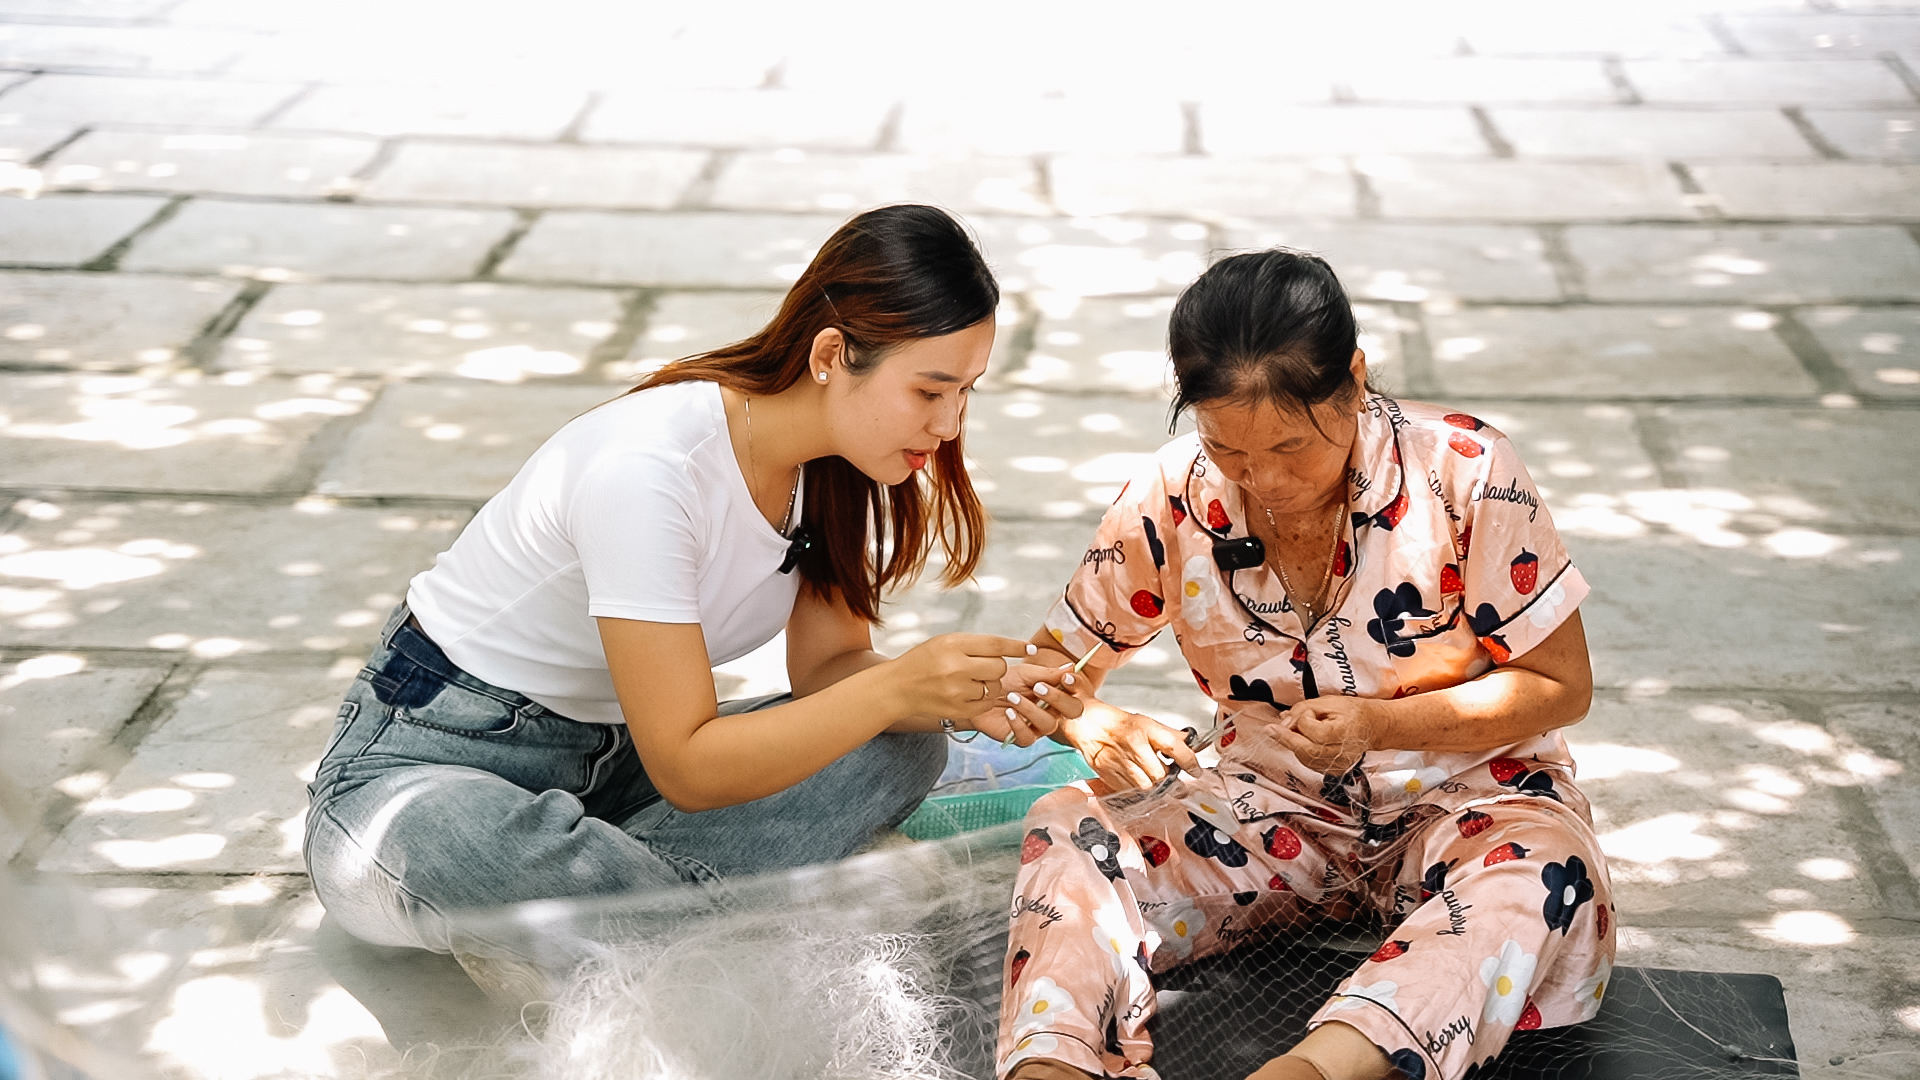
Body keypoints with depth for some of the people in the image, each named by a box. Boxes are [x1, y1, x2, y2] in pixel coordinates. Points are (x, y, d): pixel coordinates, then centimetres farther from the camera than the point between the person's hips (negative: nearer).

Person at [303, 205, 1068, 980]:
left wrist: (956, 698, -20)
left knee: (902, 748, -13)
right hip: (422, 765, -8)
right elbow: (688, 768, -28)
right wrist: (898, 686, -37)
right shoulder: (647, 471, -30)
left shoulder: (836, 463, -6)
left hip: (610, 756, 8)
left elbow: (827, 666, 0)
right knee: (453, 847, -45)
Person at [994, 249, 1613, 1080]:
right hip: (1276, 808, 3)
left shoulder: (1464, 473, -16)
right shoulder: (1172, 498, -9)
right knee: (1068, 832, -23)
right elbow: (1056, 665, 1)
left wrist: (1379, 724, -25)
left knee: (1543, 878, -38)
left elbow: (1561, 687, -10)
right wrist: (1093, 724, -25)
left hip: (1465, 798, -2)